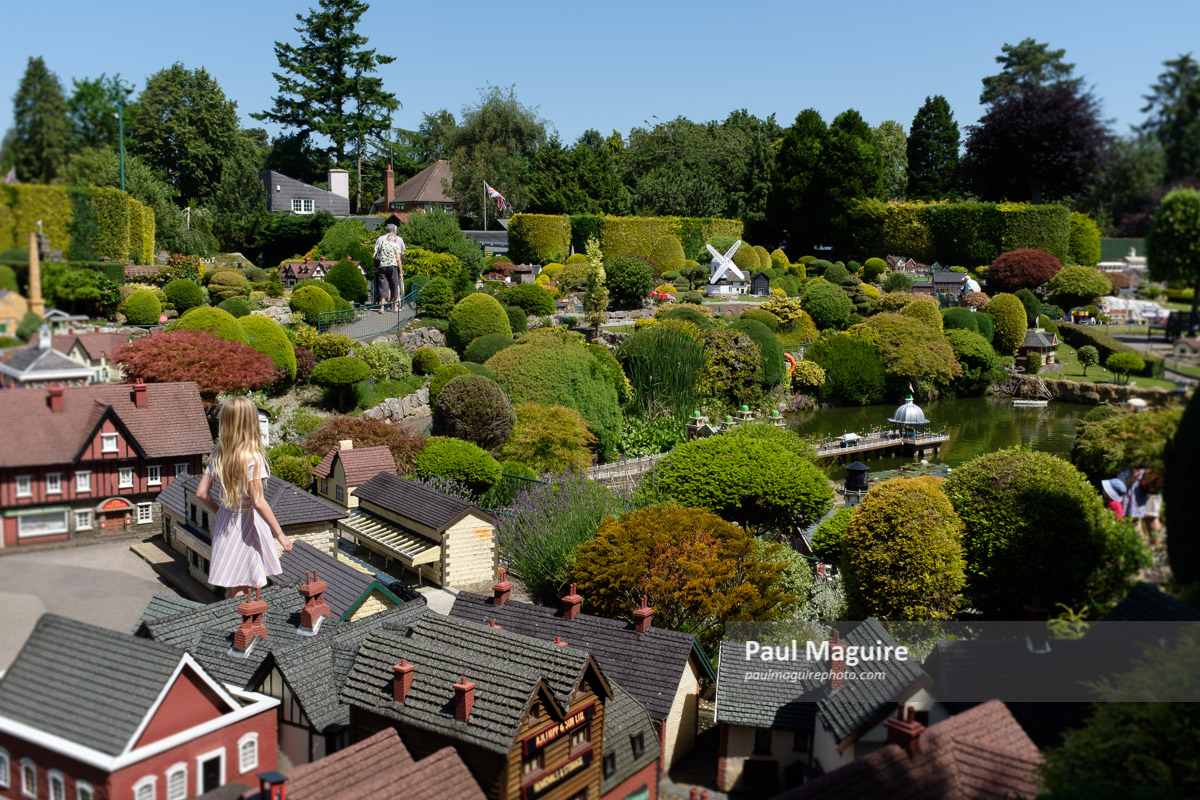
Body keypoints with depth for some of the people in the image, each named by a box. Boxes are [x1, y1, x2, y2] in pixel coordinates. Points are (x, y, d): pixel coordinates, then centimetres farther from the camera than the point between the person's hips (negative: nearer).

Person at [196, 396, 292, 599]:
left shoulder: (218, 455, 1)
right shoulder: (252, 457, -18)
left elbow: (201, 493, 4)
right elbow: (258, 502, -22)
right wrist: (280, 535, -16)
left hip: (225, 521, 6)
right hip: (248, 526, -6)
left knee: (233, 590, 15)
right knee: (242, 592, 3)